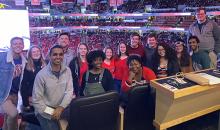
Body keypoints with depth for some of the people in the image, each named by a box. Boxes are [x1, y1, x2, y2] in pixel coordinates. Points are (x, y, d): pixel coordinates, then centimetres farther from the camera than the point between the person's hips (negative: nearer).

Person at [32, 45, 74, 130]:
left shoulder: (67, 71, -3)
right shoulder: (41, 74, -14)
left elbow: (69, 91, -5)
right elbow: (36, 100, -12)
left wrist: (60, 108, -17)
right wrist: (51, 113, -14)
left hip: (62, 108, 3)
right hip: (45, 111, -3)